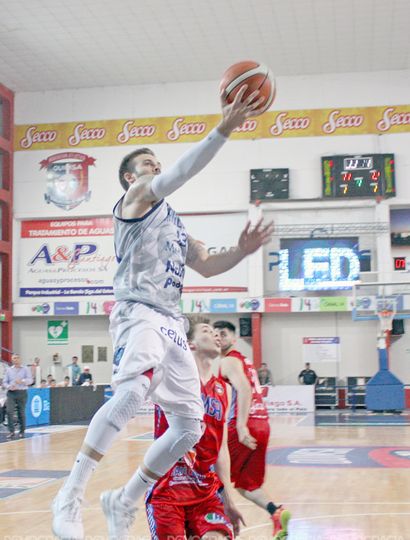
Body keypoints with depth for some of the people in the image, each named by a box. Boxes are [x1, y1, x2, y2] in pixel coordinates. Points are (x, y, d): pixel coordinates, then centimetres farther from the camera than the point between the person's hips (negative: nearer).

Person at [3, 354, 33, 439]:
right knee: (9, 412, -13)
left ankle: (22, 431, 14)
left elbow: (30, 380, -5)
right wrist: (9, 387, -9)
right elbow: (4, 382, 12)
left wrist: (22, 381, -24)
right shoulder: (8, 370, 14)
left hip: (22, 393, -1)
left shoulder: (26, 369, 6)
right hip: (11, 393, 2)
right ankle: (11, 432, -12)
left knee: (21, 413, 2)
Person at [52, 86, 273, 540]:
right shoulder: (136, 196, 5)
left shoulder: (173, 221, 28)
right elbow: (182, 171, -12)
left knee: (189, 425, 6)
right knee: (134, 390, -37)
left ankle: (123, 502, 19)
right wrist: (225, 129, -20)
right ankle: (70, 496, -30)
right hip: (138, 312, -9)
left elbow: (206, 266, 28)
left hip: (170, 322, 9)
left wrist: (242, 251, 11)